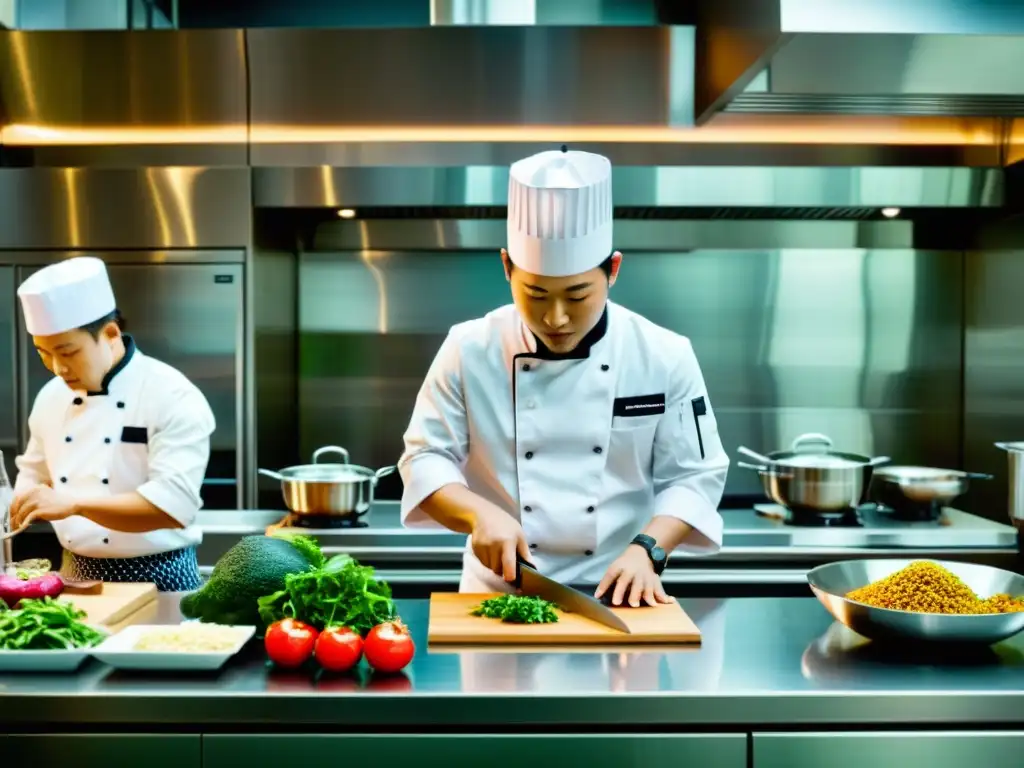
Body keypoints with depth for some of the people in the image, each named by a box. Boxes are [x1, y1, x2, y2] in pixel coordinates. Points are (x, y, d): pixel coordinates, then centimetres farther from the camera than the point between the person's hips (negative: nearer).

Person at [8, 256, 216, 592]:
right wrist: (23, 505, -4)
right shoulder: (51, 397, 3)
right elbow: (34, 476, 17)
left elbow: (173, 504, -26)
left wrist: (73, 504, -33)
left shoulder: (174, 398, -17)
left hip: (155, 577, -5)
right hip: (77, 576, 6)